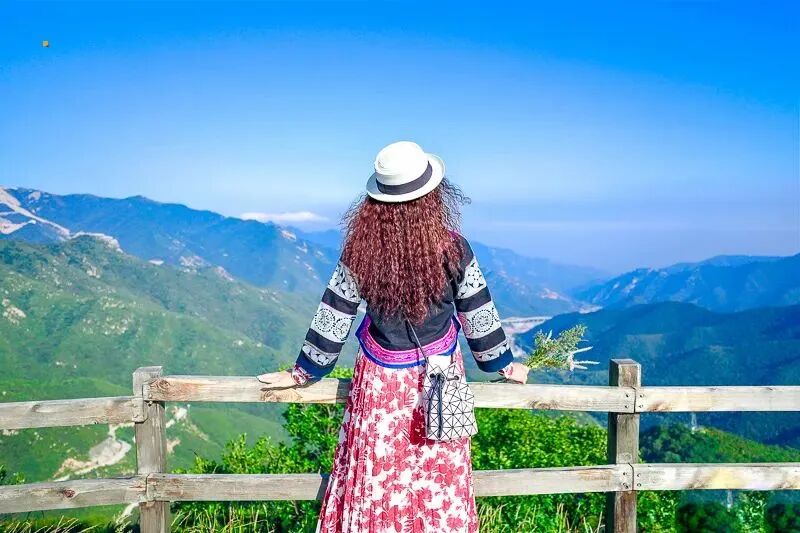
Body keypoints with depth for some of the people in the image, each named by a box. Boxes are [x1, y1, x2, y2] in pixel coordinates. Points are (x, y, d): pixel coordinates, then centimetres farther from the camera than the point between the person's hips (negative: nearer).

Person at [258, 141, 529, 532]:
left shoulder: (360, 252, -17)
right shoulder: (453, 250, -18)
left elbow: (332, 318, -8)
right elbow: (478, 313, -6)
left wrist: (302, 373, 7)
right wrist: (503, 364, 11)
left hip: (382, 377, 0)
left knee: (375, 472, 18)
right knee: (438, 472, 18)